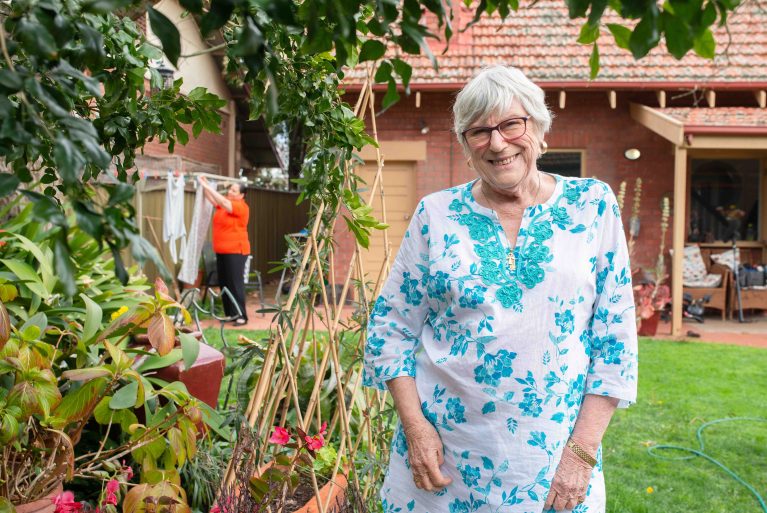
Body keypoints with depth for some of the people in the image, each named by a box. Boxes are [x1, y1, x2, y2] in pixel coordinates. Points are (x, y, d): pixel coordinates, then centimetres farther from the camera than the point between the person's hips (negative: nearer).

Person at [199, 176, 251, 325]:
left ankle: (241, 316, -5)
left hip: (236, 251, -8)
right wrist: (205, 185, -10)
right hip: (221, 250, 8)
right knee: (224, 283, 9)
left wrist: (207, 186, -23)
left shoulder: (241, 206, -12)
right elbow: (212, 199, 6)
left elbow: (223, 202, -23)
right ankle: (230, 313, 17)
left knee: (236, 283, -8)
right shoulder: (224, 204, 11)